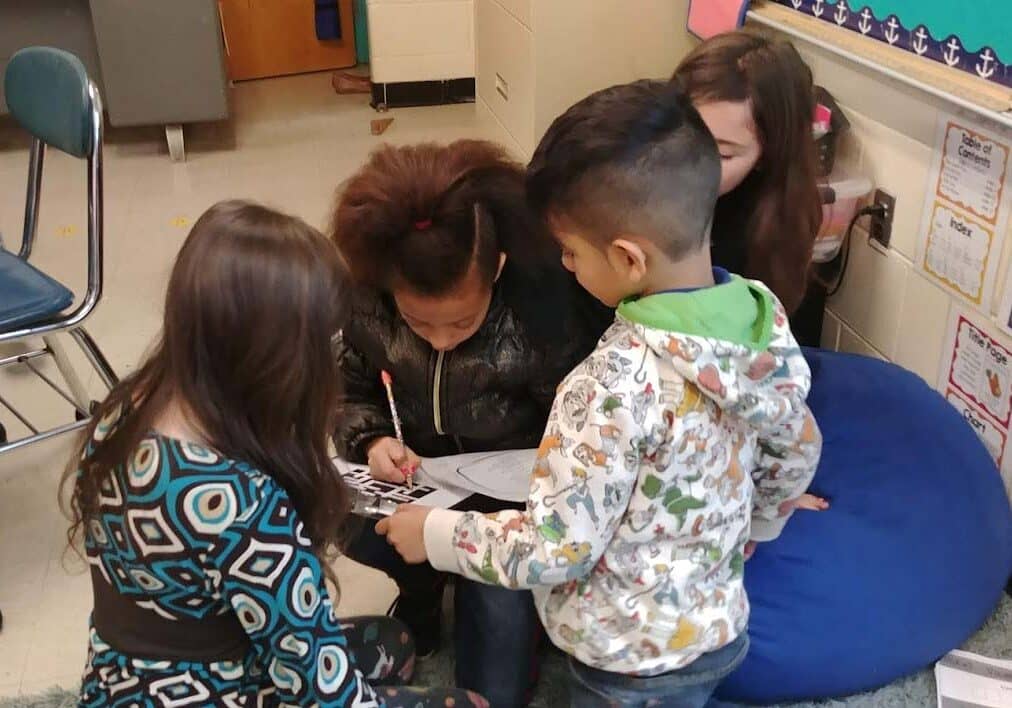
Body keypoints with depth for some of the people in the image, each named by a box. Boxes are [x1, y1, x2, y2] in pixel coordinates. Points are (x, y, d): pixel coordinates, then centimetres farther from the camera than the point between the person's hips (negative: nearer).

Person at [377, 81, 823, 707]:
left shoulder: (619, 383, -34)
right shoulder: (764, 315, -12)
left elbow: (554, 548, -27)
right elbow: (797, 454, 4)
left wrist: (434, 533, -12)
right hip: (718, 626, 6)